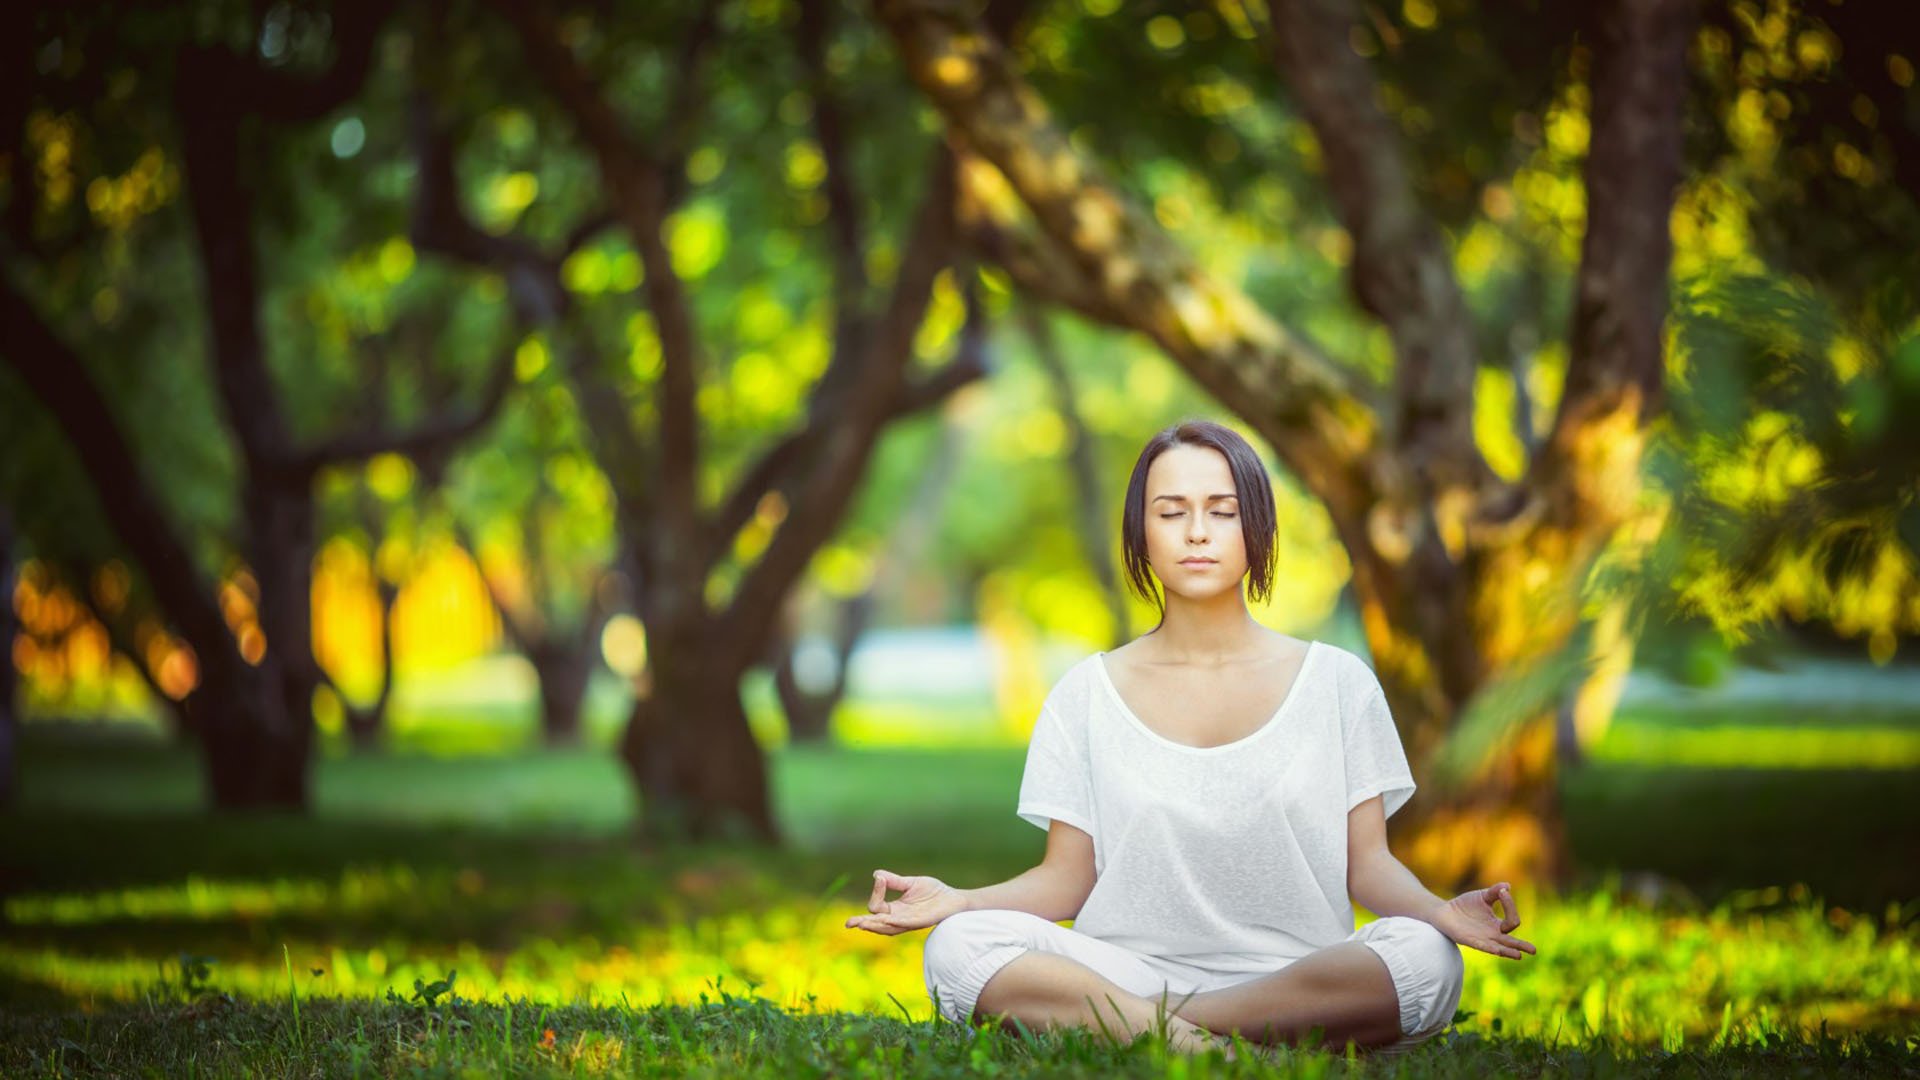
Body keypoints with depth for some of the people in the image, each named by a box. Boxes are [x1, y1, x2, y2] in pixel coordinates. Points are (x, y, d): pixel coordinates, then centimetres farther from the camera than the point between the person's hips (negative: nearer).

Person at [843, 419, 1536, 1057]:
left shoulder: (1336, 683, 11)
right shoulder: (1088, 695, 12)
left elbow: (1368, 863, 6)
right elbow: (1065, 880, 8)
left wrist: (1440, 912, -16)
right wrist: (958, 899, -12)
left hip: (1298, 981, 0)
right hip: (1128, 970, 0)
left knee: (1425, 959, -33)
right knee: (960, 945, -27)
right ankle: (1197, 1043, -37)